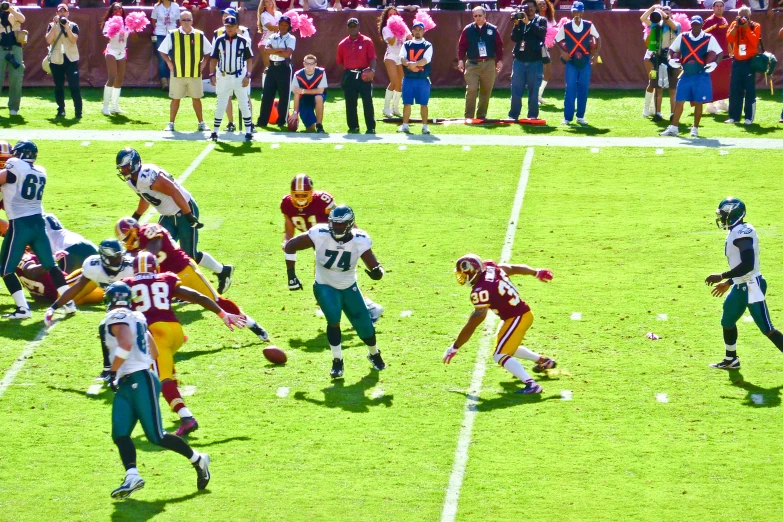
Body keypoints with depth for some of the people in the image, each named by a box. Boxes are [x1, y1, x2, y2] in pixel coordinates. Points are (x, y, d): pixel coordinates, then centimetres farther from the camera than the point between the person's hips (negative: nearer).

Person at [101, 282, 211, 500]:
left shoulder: (116, 317, -9)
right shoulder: (136, 318, 19)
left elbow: (126, 345, -28)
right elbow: (154, 352, 25)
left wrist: (113, 371, -16)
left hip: (140, 382, -10)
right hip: (126, 385, 10)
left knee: (156, 436, -7)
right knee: (119, 434, -3)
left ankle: (197, 459, 6)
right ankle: (132, 475, -18)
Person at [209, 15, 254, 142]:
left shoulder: (243, 41, -2)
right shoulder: (219, 40, 1)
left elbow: (249, 59, 1)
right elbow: (214, 59, 4)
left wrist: (248, 76, -7)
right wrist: (212, 74, -5)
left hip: (239, 77, -1)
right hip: (223, 77, 1)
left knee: (244, 105, 2)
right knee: (220, 105, 6)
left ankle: (248, 132, 8)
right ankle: (215, 132, 12)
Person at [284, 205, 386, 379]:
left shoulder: (359, 240, -22)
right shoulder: (320, 235, -27)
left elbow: (375, 266, -22)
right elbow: (290, 246, -17)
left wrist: (377, 272, -48)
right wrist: (291, 275, -15)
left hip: (349, 288, 2)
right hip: (325, 287, -2)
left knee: (365, 327, 3)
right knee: (334, 319, -27)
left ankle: (374, 354, 38)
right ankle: (337, 362, -6)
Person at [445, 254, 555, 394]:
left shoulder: (481, 291, -26)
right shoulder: (490, 267, -5)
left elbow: (472, 325, -22)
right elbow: (515, 268, 12)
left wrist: (454, 348, -14)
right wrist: (537, 273, 29)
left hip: (516, 318, -10)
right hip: (524, 312, 10)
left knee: (500, 355, -10)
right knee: (508, 348, 29)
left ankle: (531, 384, -22)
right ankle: (544, 361, 44)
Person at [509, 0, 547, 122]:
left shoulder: (541, 20, 5)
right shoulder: (520, 20, 10)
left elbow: (542, 32, -16)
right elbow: (514, 38, 0)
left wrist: (528, 23, -21)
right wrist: (517, 25, -13)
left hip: (535, 61, -2)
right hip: (519, 60, 2)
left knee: (533, 90, 2)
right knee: (516, 90, 2)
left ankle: (533, 116, 6)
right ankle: (513, 115, 6)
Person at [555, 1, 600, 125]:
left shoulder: (589, 26, -1)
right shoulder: (566, 27, -2)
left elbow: (598, 38, 11)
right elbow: (557, 40, 7)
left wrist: (596, 53, 2)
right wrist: (562, 52, -7)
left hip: (585, 62, 1)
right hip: (571, 62, -1)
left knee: (584, 89, 4)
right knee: (570, 89, -6)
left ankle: (580, 116, 13)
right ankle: (567, 117, -2)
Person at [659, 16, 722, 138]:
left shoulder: (709, 39, -5)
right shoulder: (682, 37, 3)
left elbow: (719, 53, -3)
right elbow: (672, 49, 13)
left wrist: (715, 63, -21)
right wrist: (671, 59, -6)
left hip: (701, 76, -3)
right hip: (686, 75, 3)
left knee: (698, 103, 4)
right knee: (679, 101, 2)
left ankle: (695, 128, 15)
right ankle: (673, 128, 8)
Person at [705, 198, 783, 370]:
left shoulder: (742, 233, -20)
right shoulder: (736, 232, 11)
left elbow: (748, 265, -28)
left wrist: (721, 277, -23)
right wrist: (728, 283, 27)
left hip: (752, 286, -10)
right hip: (740, 287, 10)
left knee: (767, 329, -9)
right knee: (727, 322, 21)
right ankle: (731, 360, 38)